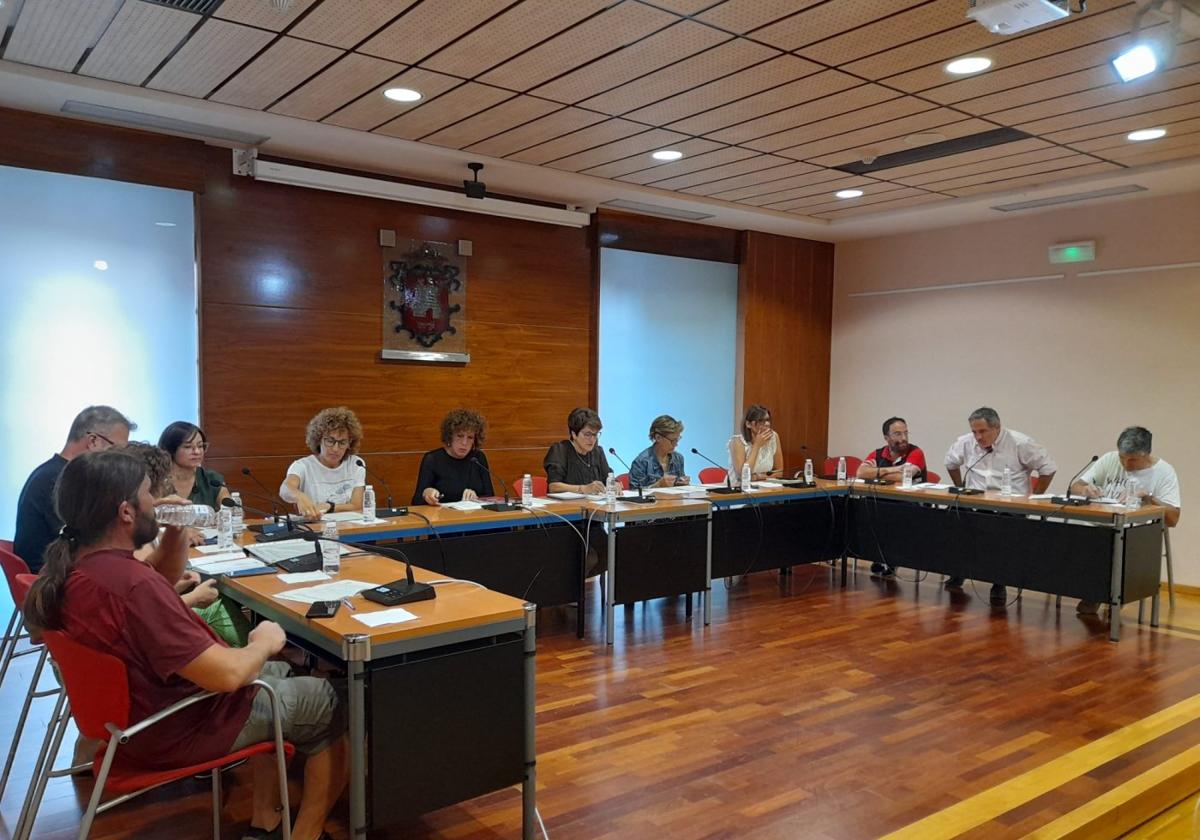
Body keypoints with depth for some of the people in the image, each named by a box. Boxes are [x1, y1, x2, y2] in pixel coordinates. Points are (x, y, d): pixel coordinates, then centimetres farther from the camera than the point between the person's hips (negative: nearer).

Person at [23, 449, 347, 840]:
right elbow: (226, 674, -35)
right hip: (176, 728, -9)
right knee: (328, 705, 6)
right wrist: (264, 643, -14)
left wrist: (176, 532, -5)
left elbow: (164, 577, 15)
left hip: (132, 711, 10)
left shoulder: (76, 564, -5)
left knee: (281, 675, 26)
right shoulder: (132, 586, -35)